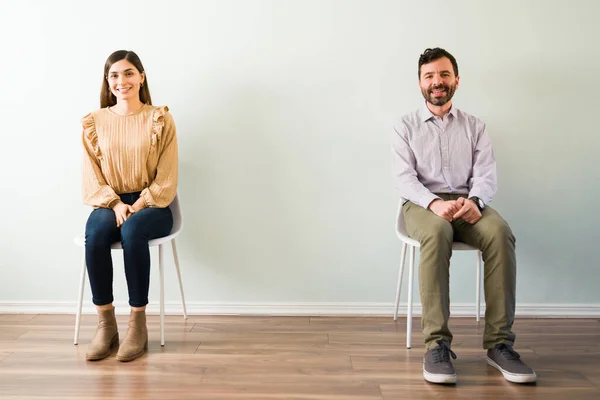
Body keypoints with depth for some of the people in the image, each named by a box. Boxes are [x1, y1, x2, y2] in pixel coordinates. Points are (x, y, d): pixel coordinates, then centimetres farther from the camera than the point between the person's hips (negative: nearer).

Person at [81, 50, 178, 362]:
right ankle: (105, 323, -20)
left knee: (132, 230, -36)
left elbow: (166, 178, -4)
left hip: (151, 205, -2)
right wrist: (115, 204, -13)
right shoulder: (94, 122, 6)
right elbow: (92, 176, 3)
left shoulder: (160, 119, 0)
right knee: (96, 232, -32)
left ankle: (138, 324, -26)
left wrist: (137, 207, -15)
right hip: (110, 203, 2)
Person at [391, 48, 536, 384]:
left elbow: (487, 175, 2)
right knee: (437, 233, -38)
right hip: (423, 204, -2)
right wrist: (434, 203, -25)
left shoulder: (475, 127, 15)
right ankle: (437, 343, -35)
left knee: (501, 232, -32)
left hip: (467, 204, 2)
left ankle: (499, 343, -26)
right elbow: (404, 178, -3)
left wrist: (475, 200, -23)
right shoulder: (406, 127, 10)